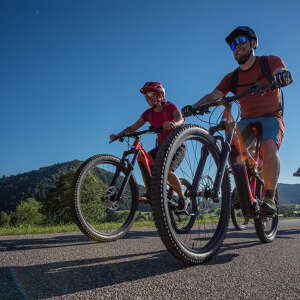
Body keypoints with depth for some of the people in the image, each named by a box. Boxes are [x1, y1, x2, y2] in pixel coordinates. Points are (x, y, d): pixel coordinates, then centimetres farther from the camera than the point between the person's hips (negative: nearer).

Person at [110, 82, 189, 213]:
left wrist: (173, 124, -55)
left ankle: (183, 199, -6)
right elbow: (133, 127, -1)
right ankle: (150, 193, -13)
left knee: (166, 171, -27)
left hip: (177, 146, -5)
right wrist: (118, 135, -16)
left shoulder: (170, 106, -12)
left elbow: (180, 120, -31)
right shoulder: (149, 113, 3)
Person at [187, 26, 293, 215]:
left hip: (271, 118, -3)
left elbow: (284, 74, -21)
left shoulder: (270, 62, 0)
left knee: (269, 146, -33)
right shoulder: (232, 78, 8)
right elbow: (214, 95, -4)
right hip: (247, 120, 4)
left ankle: (269, 197, -24)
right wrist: (194, 106, -23)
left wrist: (283, 75, -47)